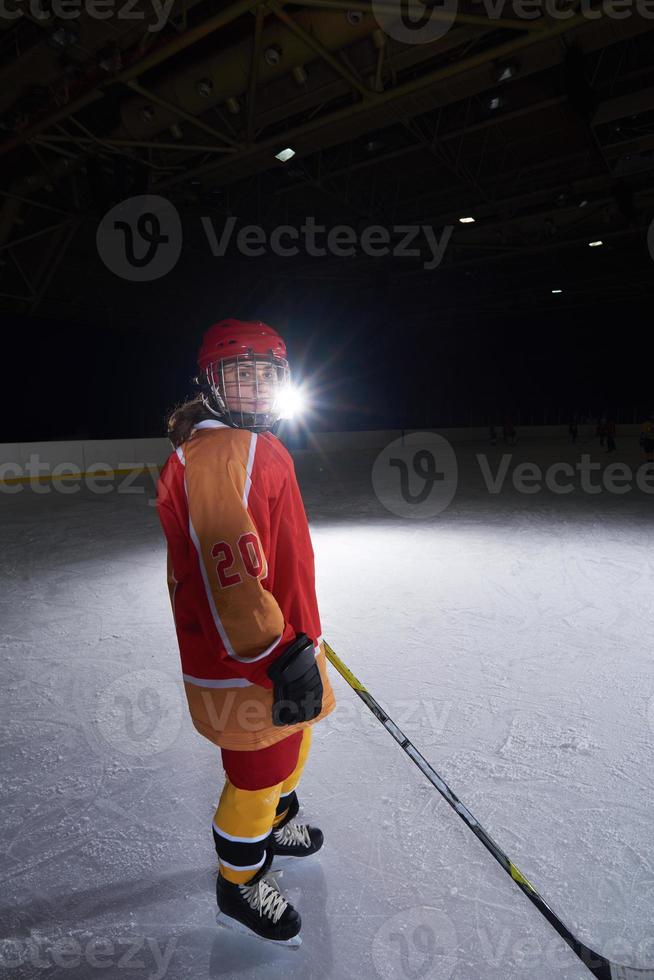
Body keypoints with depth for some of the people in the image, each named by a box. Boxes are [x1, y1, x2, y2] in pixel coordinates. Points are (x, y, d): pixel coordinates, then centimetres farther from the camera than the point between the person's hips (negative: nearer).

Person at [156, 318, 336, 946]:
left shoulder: (259, 448, 11)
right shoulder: (216, 453, -24)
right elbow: (228, 571, -32)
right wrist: (282, 654, -28)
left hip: (275, 645, 10)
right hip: (244, 666, -10)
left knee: (291, 746, 30)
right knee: (257, 774, 12)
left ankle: (274, 824, 58)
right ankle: (240, 885, 41)